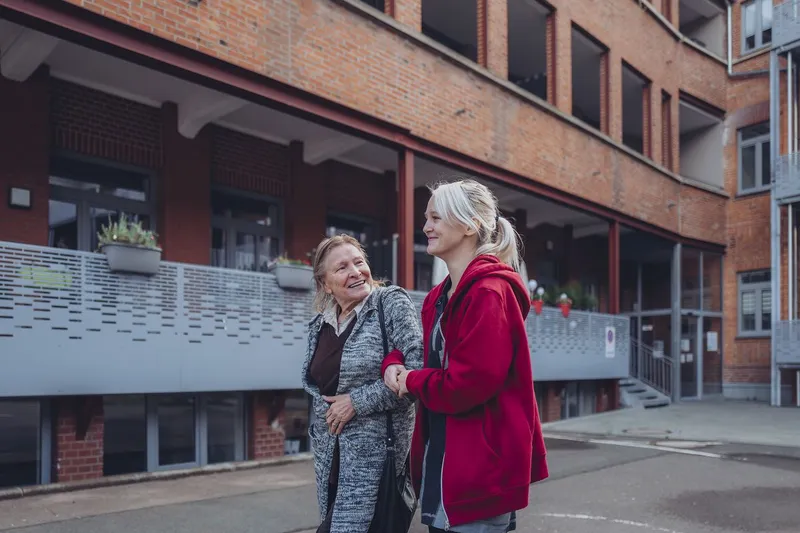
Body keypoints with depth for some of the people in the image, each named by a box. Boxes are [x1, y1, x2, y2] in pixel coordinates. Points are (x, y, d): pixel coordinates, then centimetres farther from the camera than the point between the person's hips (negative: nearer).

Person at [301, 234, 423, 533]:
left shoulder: (392, 304, -9)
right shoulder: (319, 325, 9)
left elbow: (418, 369, -17)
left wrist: (358, 401, -15)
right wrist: (327, 411, 5)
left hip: (379, 451, -6)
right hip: (331, 455, 6)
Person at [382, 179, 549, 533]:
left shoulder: (490, 292, -18)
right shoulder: (439, 297, 12)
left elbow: (470, 383, -25)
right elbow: (426, 355, 17)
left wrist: (411, 382, -9)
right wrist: (394, 365, -5)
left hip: (481, 469, -9)